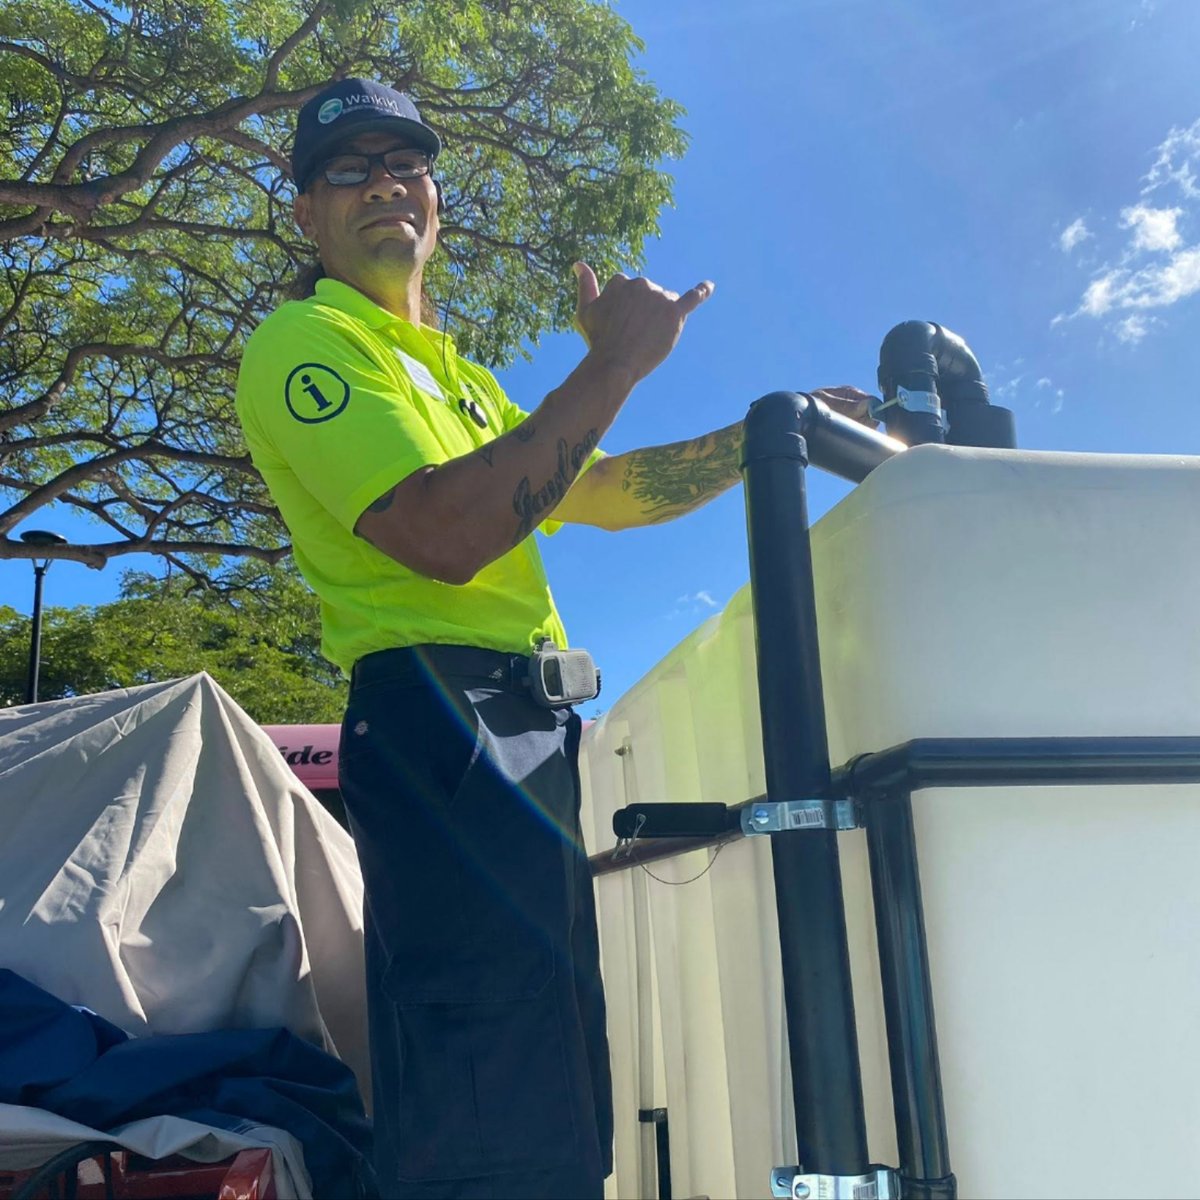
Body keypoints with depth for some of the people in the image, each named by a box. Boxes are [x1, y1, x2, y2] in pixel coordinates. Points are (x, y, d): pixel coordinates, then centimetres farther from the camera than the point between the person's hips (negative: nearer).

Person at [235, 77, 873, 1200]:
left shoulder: (461, 377, 29)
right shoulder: (303, 343, -1)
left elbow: (602, 493, 27)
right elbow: (441, 535, -18)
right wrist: (613, 366, -14)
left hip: (536, 728, 9)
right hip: (436, 715, -9)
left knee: (554, 1105, 14)